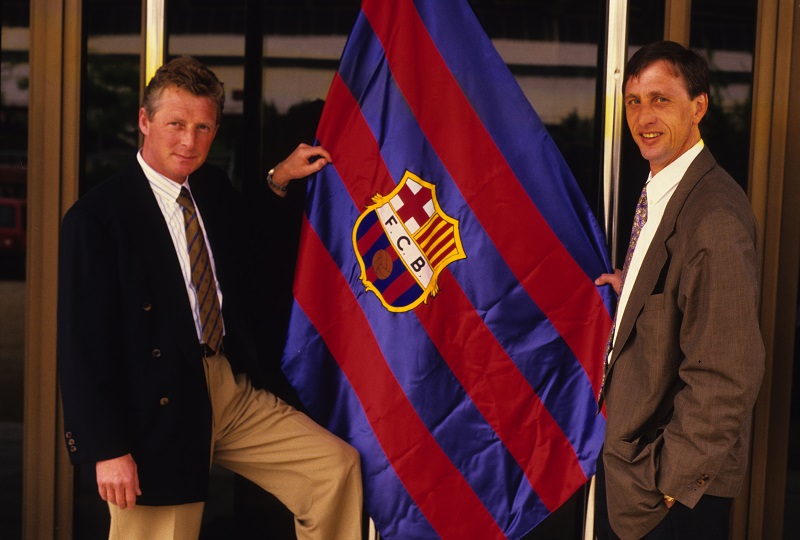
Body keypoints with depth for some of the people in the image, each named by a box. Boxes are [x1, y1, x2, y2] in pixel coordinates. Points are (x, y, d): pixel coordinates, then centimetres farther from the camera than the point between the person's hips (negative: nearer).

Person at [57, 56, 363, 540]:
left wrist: (279, 181, 15)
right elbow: (83, 346, -15)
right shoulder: (97, 217, -14)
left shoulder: (214, 188, 8)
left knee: (338, 466, -3)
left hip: (236, 392, 6)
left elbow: (249, 245, 29)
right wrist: (108, 449, -17)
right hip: (161, 410, -6)